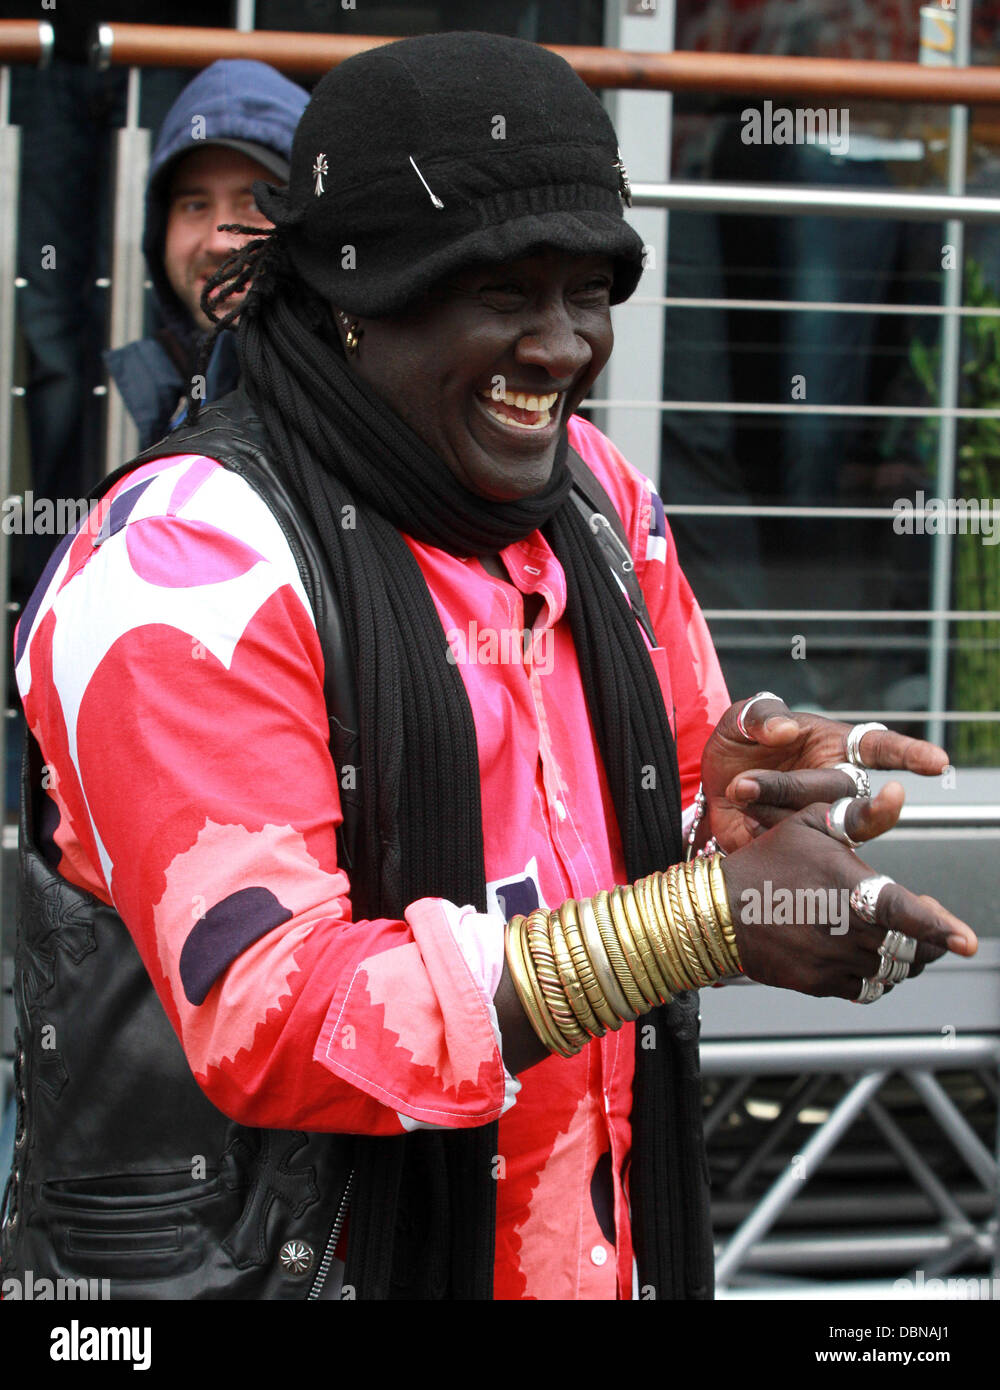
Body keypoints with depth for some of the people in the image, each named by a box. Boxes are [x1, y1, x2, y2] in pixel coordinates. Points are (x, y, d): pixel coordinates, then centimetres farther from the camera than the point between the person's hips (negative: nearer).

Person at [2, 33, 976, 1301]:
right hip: (248, 1261, -7)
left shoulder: (595, 496, 3)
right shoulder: (194, 559, -20)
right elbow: (271, 1023, -27)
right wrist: (710, 917, -31)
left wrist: (738, 806, -13)